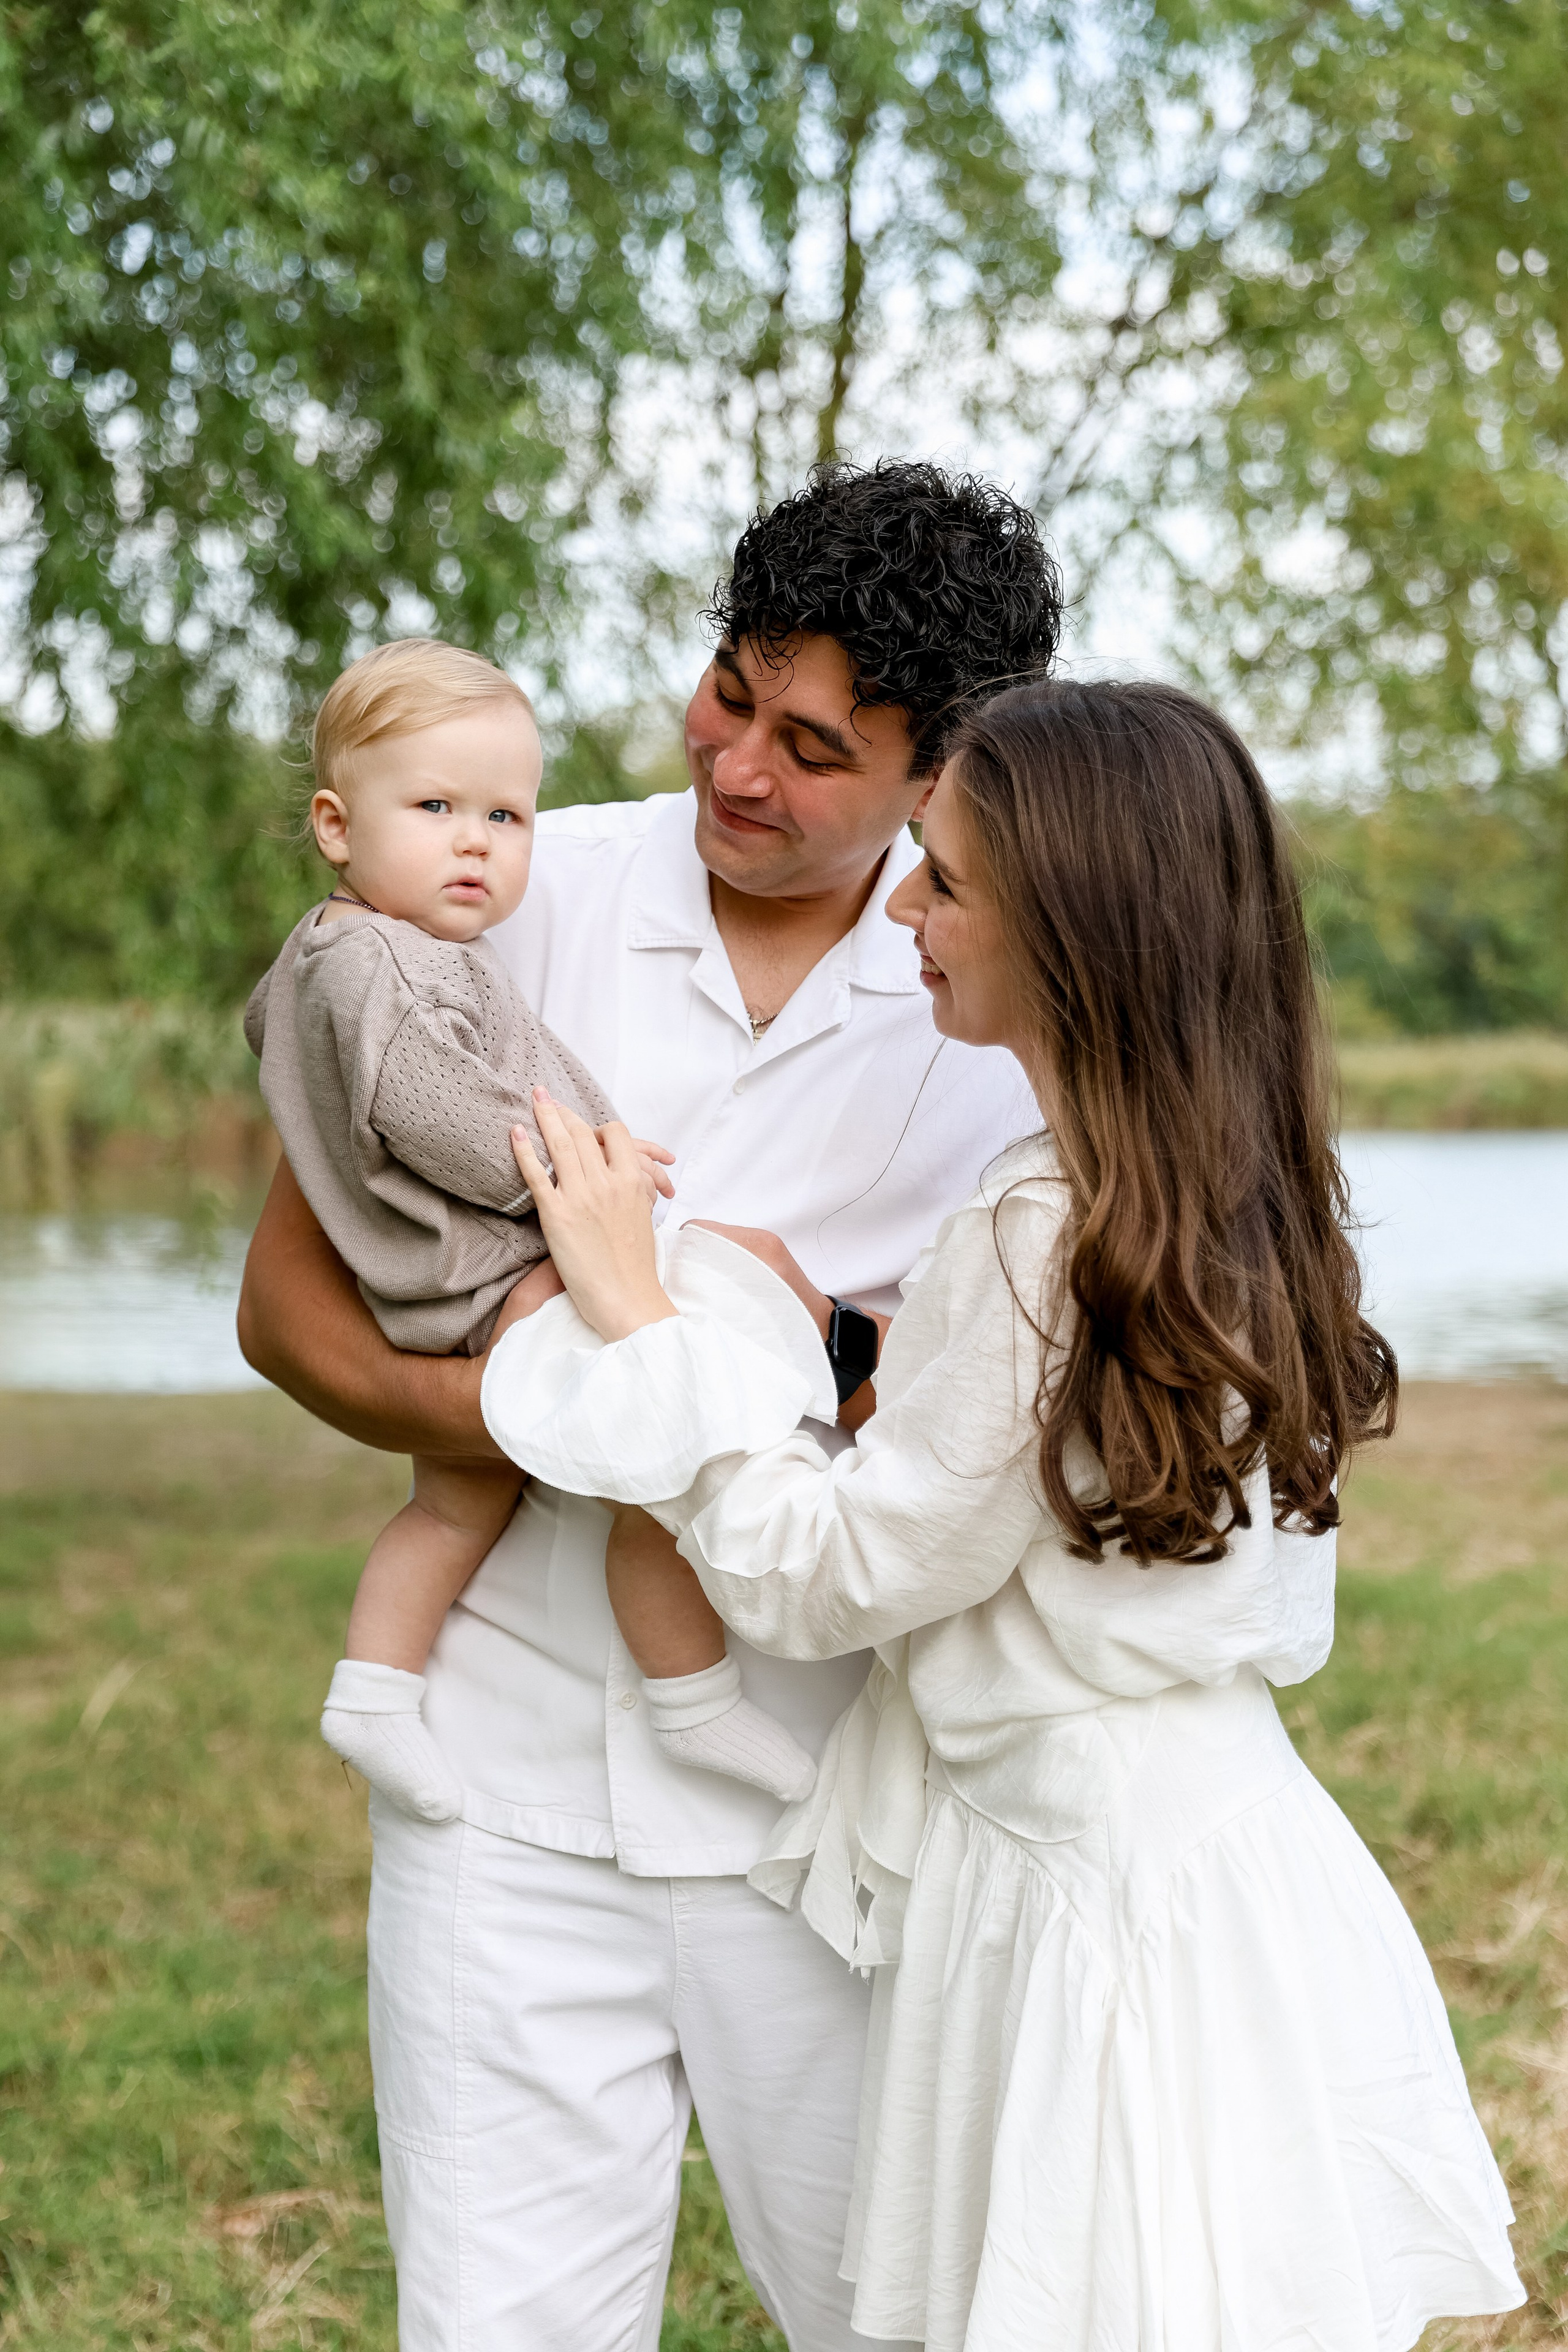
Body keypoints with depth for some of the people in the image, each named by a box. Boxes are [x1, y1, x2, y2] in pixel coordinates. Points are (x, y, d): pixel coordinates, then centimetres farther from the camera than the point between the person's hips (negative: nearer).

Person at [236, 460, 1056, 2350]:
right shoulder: (529, 897, -1)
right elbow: (285, 1292, 2)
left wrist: (826, 1352, -19)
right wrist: (462, 1405, -17)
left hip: (832, 1796, 0)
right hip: (512, 1782, 0)